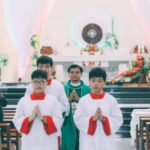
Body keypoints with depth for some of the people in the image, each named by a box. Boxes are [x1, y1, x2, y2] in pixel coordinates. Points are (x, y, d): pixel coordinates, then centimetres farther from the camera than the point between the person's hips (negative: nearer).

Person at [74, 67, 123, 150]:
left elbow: (118, 119, -2)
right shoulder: (83, 100, 0)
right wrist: (93, 118, -18)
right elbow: (78, 119, -5)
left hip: (106, 143, 1)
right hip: (88, 143, 0)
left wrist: (104, 119, -17)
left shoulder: (111, 100, 1)